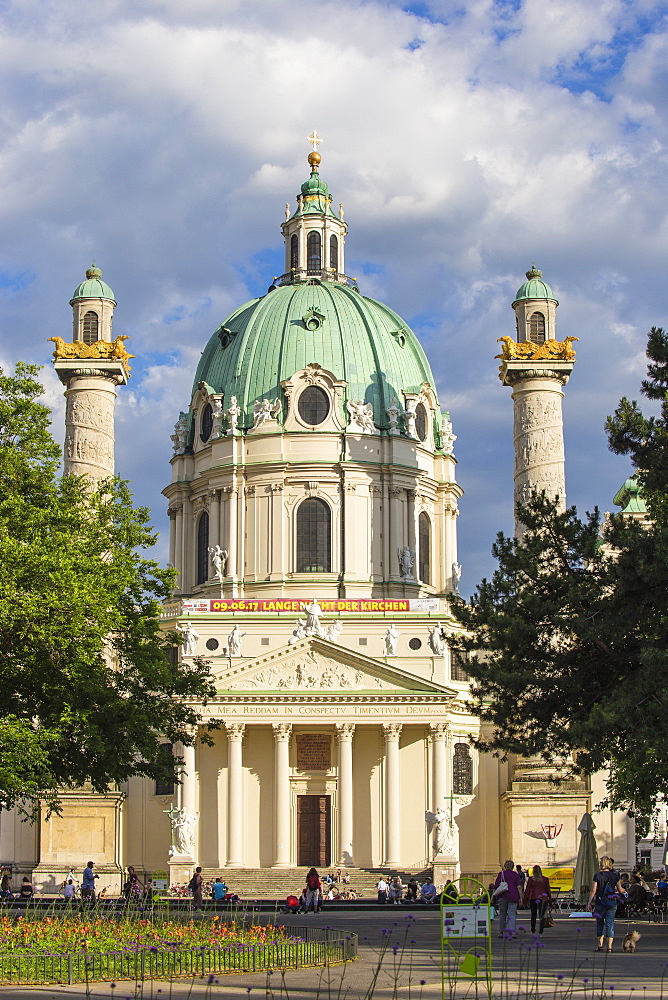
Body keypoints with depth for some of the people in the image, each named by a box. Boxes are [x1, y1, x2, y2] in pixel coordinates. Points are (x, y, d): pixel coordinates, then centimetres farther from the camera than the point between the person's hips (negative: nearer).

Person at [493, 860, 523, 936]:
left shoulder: (501, 874, 6)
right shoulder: (515, 875, 7)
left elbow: (496, 887, 2)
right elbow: (519, 887, -2)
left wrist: (493, 896, 7)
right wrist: (520, 897, -1)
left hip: (502, 897, 0)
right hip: (513, 897, 0)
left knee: (502, 914, 11)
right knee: (512, 914, -3)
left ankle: (501, 932, 14)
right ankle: (512, 931, -19)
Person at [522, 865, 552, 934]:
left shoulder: (530, 879, 0)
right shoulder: (545, 879, 4)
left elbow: (527, 890, 0)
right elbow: (548, 890, 7)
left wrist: (525, 901, 5)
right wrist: (550, 901, 14)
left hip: (533, 899, 0)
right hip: (543, 899, 0)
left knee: (533, 915, 13)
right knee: (542, 916, -1)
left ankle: (533, 931, 19)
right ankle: (540, 932, -12)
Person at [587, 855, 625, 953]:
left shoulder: (597, 876, -7)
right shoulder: (615, 876, -1)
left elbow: (593, 891, -8)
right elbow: (620, 890, 5)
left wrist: (589, 902, 0)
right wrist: (624, 891, 29)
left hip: (600, 902, -1)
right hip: (612, 903, 1)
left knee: (599, 923, 14)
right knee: (610, 924, 5)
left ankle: (600, 945, 11)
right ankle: (609, 946, -1)